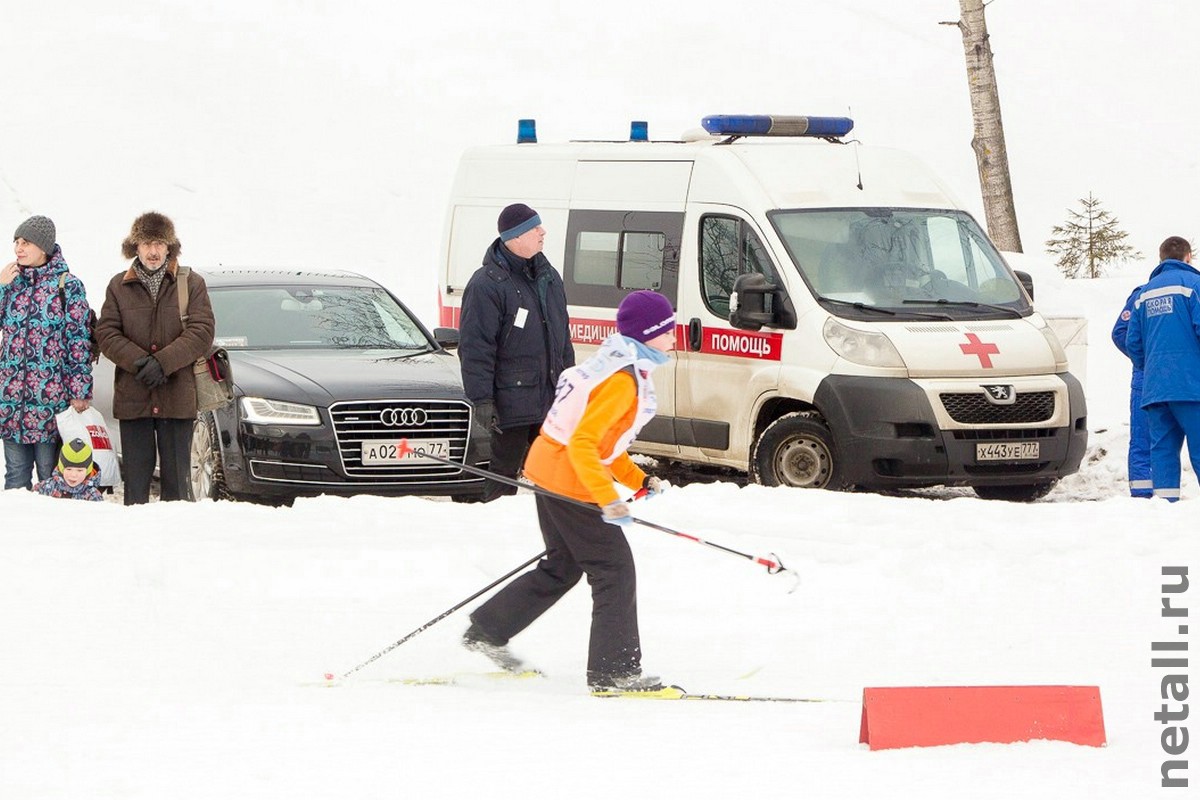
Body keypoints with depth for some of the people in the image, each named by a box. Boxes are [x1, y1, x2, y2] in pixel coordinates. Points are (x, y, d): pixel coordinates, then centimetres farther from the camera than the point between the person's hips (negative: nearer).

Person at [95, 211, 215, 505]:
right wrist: (140, 362, -14)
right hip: (133, 399, 1)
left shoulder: (192, 284, 4)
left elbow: (201, 332, -5)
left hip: (177, 397, -1)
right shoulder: (119, 286, 9)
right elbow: (106, 334, 2)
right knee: (136, 477, 3)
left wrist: (162, 363, -16)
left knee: (176, 479, 1)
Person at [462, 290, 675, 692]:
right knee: (614, 572, -4)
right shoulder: (622, 380, -22)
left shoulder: (623, 366, 11)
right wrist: (608, 500, -30)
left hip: (548, 470, 10)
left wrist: (640, 480, 12)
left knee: (563, 567, 21)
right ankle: (614, 671, -1)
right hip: (570, 482, -10)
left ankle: (487, 631, 28)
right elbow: (582, 444, -28)